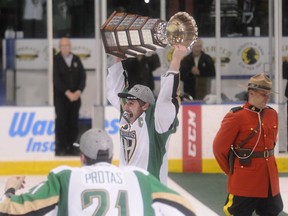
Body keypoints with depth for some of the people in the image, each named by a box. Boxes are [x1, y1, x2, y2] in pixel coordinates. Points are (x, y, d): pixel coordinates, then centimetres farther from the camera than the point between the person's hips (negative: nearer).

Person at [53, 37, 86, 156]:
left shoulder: (76, 59, 8)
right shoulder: (56, 60, -4)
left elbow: (83, 76, 7)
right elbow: (56, 79, -10)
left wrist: (79, 91, -8)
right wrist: (67, 93, -16)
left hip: (75, 96, 3)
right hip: (60, 96, -3)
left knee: (73, 121, 2)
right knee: (61, 121, -7)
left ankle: (71, 147, 7)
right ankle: (61, 148, -4)